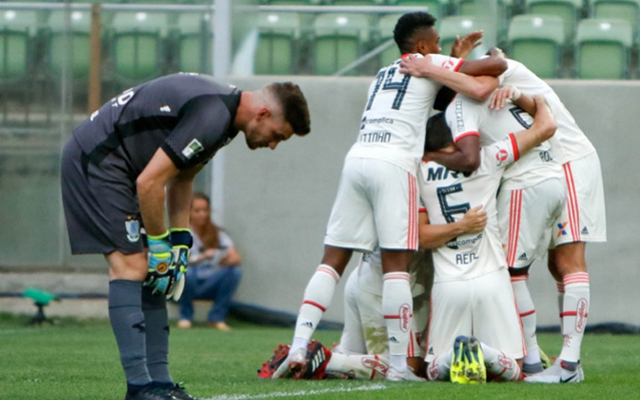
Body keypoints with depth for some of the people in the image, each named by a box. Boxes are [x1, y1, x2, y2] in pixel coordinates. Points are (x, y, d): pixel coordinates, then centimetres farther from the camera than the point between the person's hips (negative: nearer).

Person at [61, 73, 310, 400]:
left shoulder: (223, 109, 8)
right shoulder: (211, 118, -24)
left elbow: (181, 178, 19)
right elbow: (149, 182, -25)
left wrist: (180, 243, 12)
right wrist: (158, 246, -13)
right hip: (95, 158, -11)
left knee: (148, 270, 7)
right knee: (131, 264, -14)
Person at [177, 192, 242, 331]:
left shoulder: (218, 234, 7)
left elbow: (237, 259, -7)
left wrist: (227, 260, -31)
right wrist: (201, 257, -38)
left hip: (208, 287, 3)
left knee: (235, 271, -23)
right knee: (186, 272, -36)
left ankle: (217, 317, -9)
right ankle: (185, 316, -10)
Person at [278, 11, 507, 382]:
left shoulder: (383, 74, 30)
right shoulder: (431, 65, 12)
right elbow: (497, 66, 10)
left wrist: (460, 57, 41)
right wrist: (495, 59, 30)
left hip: (357, 159, 6)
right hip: (393, 162, -6)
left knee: (334, 259, 6)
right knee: (396, 263, -5)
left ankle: (299, 346, -5)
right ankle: (399, 363, -7)